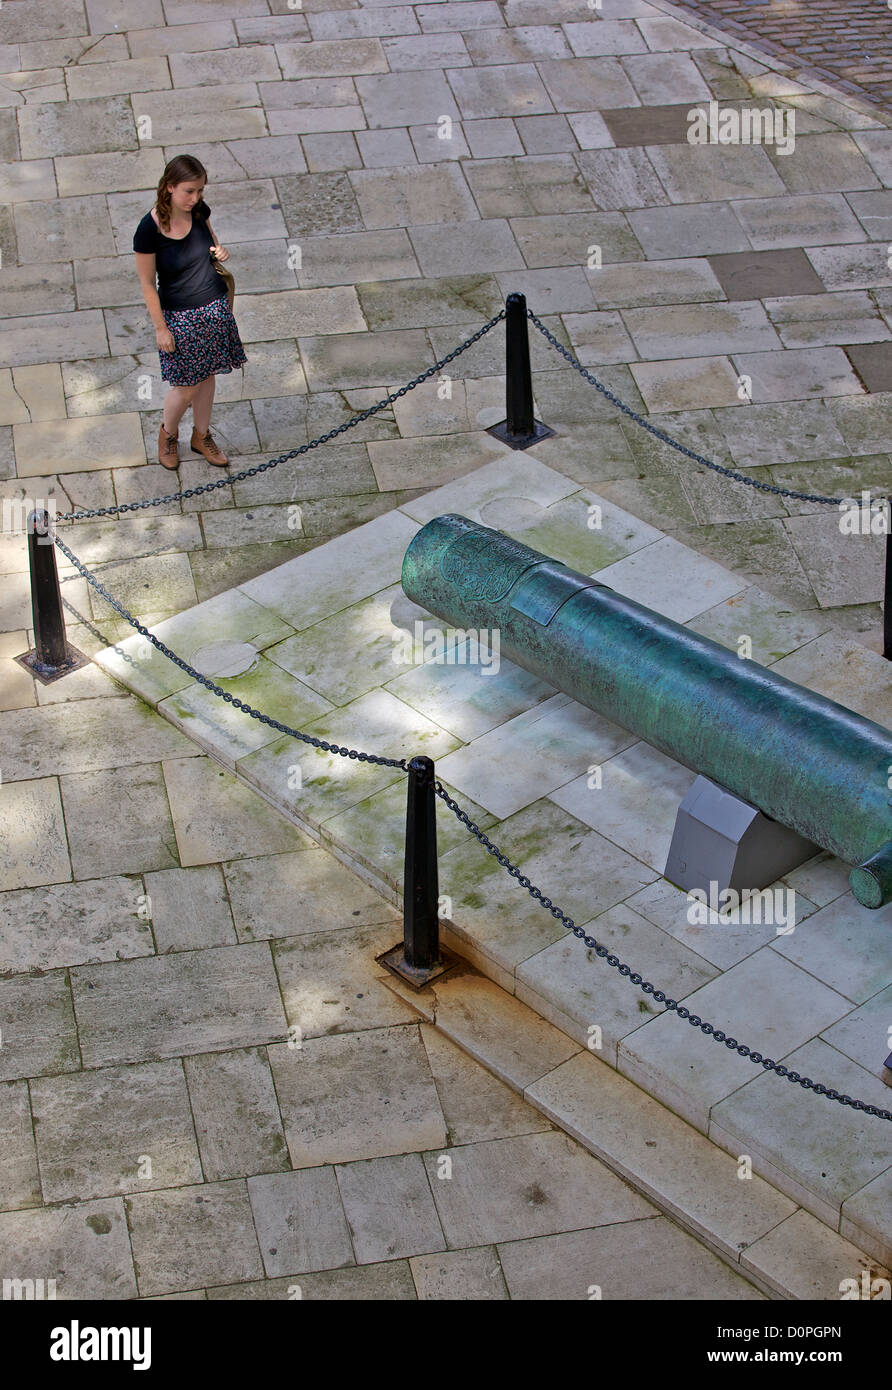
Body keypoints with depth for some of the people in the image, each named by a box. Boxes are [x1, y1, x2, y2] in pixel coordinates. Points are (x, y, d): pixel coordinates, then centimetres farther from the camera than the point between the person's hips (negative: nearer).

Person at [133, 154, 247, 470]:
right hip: (179, 316, -5)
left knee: (206, 374, 19)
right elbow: (147, 284, -15)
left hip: (215, 307, 5)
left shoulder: (198, 210, -9)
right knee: (186, 387, 4)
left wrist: (220, 251, -10)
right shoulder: (150, 229, -25)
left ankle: (201, 435, 40)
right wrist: (160, 327, -12)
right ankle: (168, 432, 35)